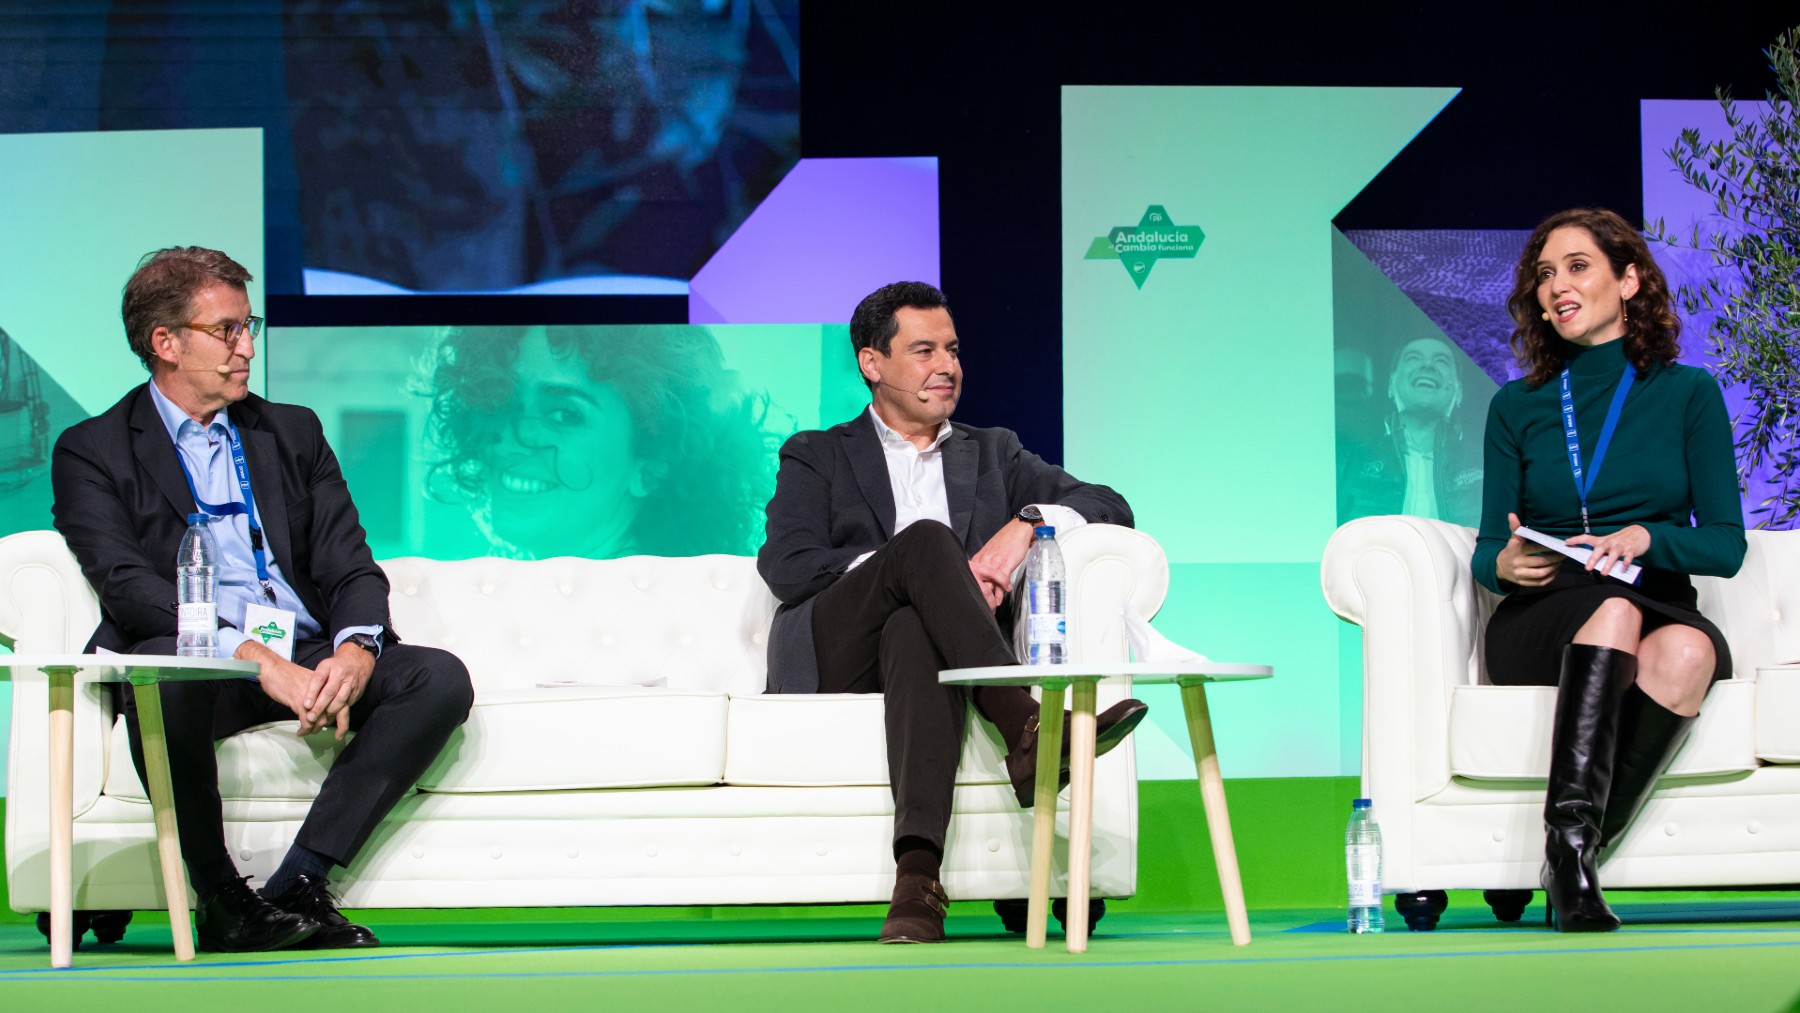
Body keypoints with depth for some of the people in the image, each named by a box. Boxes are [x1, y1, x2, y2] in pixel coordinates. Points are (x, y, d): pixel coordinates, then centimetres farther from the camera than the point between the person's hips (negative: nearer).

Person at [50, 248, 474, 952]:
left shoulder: (293, 433, 20)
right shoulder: (92, 452, 5)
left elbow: (350, 567, 11)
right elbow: (129, 586, -10)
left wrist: (355, 649, -14)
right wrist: (258, 661, -24)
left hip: (309, 657, 5)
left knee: (439, 678, -22)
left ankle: (297, 886, -24)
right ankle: (221, 899, -22)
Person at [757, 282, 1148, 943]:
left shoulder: (992, 453, 28)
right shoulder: (817, 457, 21)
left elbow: (1111, 507, 17)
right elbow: (786, 566, 1)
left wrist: (1027, 522, -6)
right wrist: (927, 563, -12)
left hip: (919, 642, 1)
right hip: (830, 659, -1)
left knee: (914, 630, -39)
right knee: (926, 537, -30)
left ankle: (917, 875, -56)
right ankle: (1025, 727, -47)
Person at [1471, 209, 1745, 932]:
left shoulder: (1689, 395, 9)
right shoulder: (1518, 405, 13)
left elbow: (1725, 544, 4)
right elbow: (1487, 548, 12)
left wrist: (1645, 538, -16)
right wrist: (1505, 563, -13)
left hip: (1664, 609, 0)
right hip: (1539, 625, 0)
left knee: (1687, 649, -37)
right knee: (1615, 609, -37)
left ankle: (1573, 852, -37)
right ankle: (1571, 845, -50)